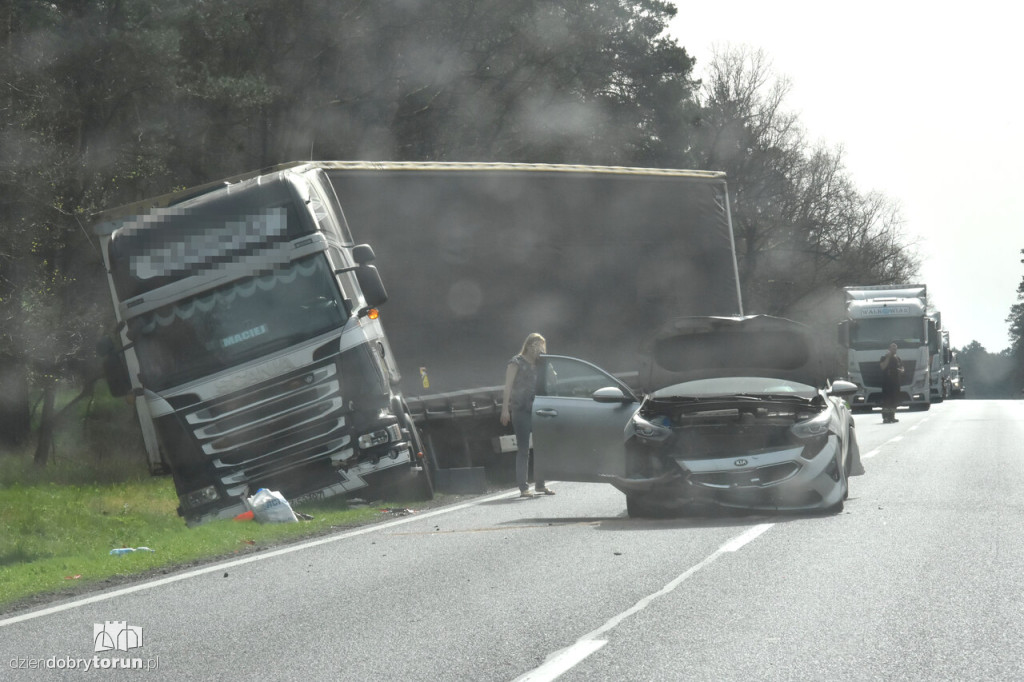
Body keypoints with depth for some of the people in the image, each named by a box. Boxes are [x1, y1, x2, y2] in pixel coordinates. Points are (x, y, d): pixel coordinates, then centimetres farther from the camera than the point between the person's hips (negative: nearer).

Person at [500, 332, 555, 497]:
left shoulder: (538, 365, 18)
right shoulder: (516, 363, -1)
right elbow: (508, 386, -7)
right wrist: (505, 409, -15)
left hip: (536, 410, 6)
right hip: (520, 410, -6)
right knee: (523, 449, -5)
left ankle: (540, 485, 13)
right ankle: (523, 488, -2)